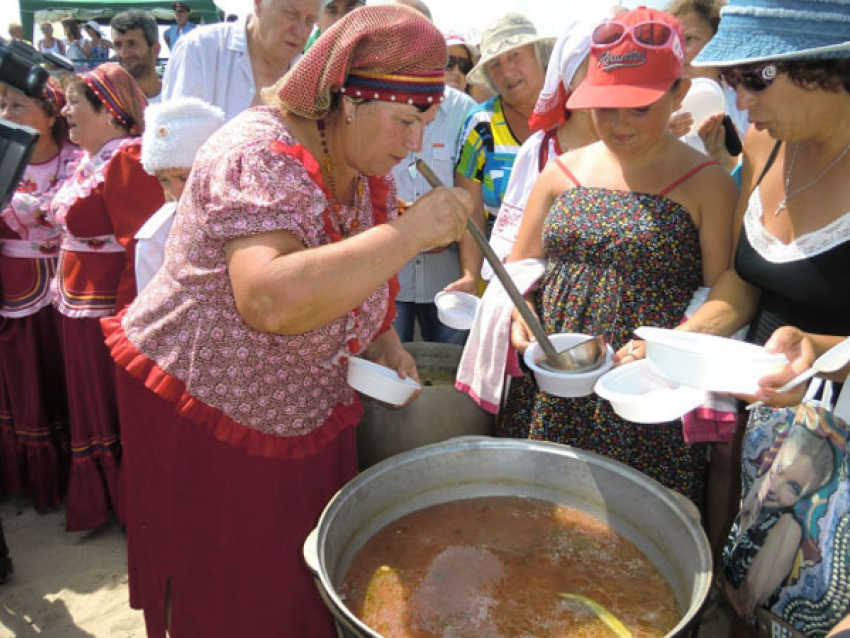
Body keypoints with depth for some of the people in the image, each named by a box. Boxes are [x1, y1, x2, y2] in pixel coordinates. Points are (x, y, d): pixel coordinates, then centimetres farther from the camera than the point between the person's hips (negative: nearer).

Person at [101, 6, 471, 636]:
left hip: (306, 415, 7)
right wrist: (412, 230, -39)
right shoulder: (260, 157, -27)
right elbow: (270, 301, -44)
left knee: (305, 584, 19)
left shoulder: (367, 167, -1)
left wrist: (383, 342, -4)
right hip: (201, 414, -6)